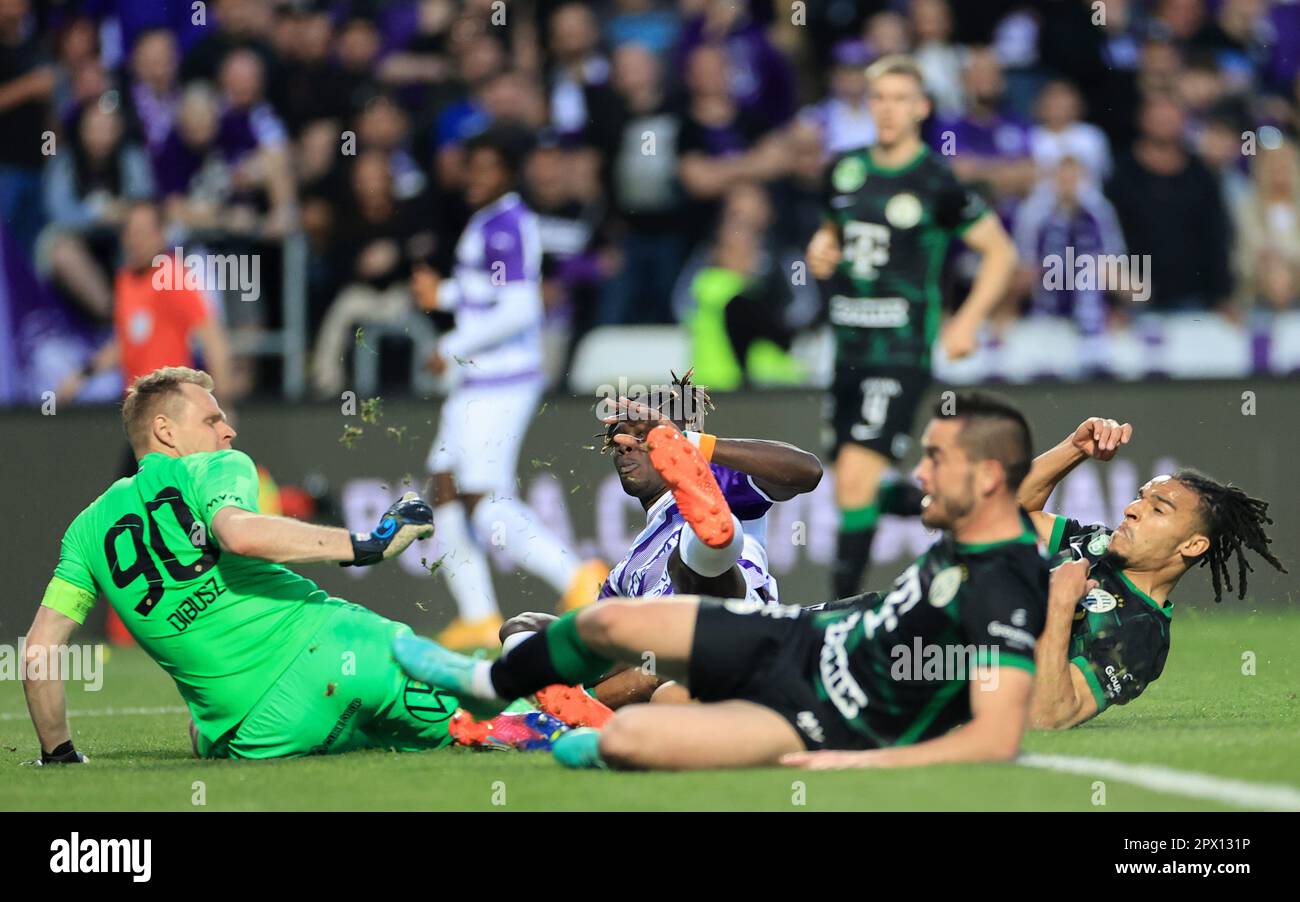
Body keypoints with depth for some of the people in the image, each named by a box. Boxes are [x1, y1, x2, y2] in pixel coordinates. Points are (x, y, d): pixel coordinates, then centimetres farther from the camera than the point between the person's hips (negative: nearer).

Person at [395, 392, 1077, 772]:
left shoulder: (1004, 597, -30)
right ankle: (485, 685, 42)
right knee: (607, 623, 11)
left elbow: (999, 737, -36)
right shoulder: (987, 527, -2)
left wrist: (867, 762, -38)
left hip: (824, 725, -9)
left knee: (627, 738, -26)